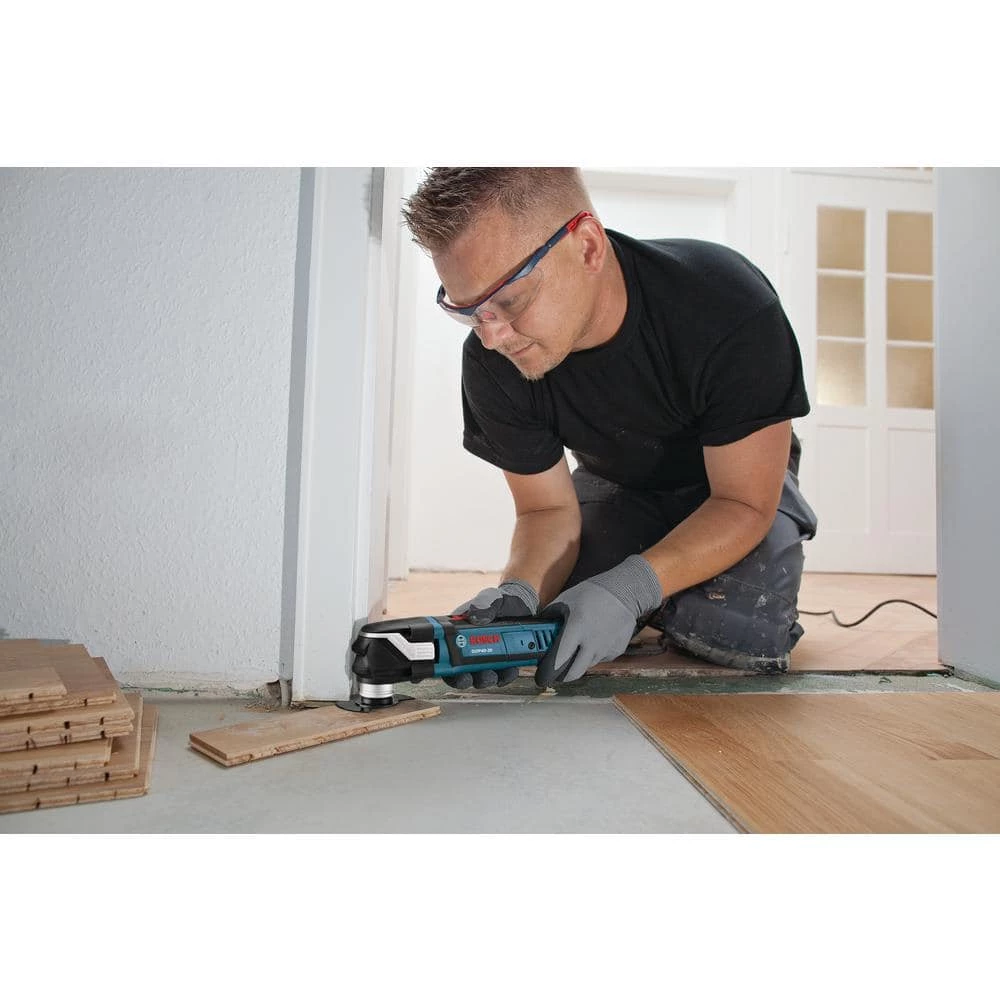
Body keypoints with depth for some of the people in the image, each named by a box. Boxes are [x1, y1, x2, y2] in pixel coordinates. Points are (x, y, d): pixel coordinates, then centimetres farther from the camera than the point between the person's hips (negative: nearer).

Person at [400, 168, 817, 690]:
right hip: (616, 484, 3)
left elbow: (745, 502, -27)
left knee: (739, 631, -27)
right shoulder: (491, 363, -24)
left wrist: (631, 587, -43)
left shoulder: (732, 311, -34)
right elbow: (548, 509, -15)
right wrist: (517, 592, -38)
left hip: (736, 477, -2)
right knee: (565, 623, -20)